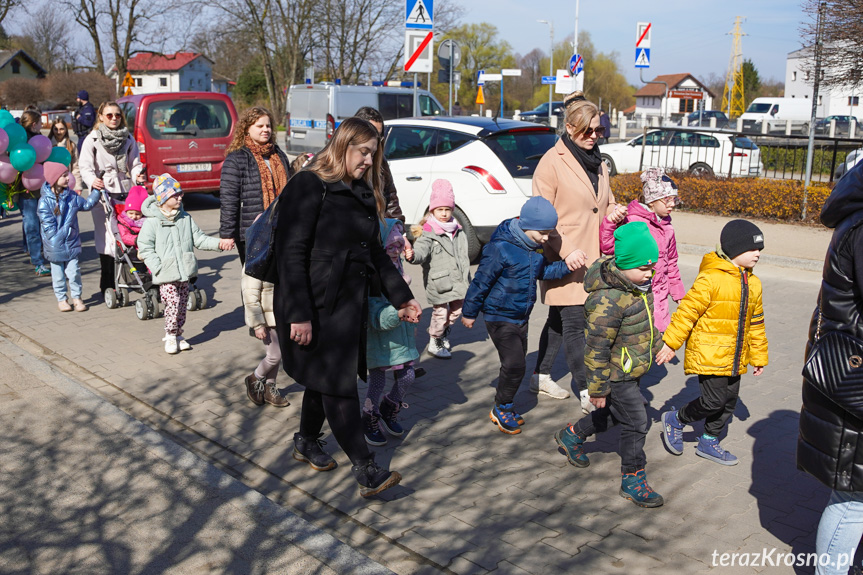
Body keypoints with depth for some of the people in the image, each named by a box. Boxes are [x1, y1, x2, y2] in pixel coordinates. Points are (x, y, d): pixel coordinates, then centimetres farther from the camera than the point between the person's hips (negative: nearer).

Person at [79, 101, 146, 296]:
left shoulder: (128, 139, 14)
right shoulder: (92, 139, 3)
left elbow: (135, 163, 17)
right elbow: (84, 166, -5)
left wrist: (138, 175, -6)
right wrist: (92, 180, -25)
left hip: (125, 192, 3)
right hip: (102, 192, -3)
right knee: (106, 237, -4)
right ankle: (108, 284, 2)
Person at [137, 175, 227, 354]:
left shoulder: (186, 218, 7)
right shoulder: (152, 222, -8)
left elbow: (199, 238, 9)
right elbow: (144, 248, -6)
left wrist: (218, 243, -5)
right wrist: (158, 267, -14)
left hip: (184, 272, 5)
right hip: (166, 275, -5)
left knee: (182, 304, 10)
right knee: (173, 304, -10)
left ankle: (178, 335, 26)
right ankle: (171, 336, 10)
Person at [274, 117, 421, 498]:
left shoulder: (363, 193, 14)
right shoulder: (309, 187, -11)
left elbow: (375, 252, 22)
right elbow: (291, 252, -17)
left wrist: (402, 296, 20)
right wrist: (299, 315, -22)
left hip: (350, 304, 8)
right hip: (316, 307, -8)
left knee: (326, 379, 16)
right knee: (338, 385, -5)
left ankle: (307, 443, 38)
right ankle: (366, 471, -1)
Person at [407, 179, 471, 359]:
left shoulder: (458, 231, 10)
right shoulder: (428, 233, -11)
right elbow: (421, 250, -28)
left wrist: (467, 279, 21)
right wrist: (413, 256, -51)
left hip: (458, 281, 6)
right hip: (439, 283, -6)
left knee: (457, 309, 17)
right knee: (440, 312, 0)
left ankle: (444, 330, 44)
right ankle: (434, 342, 21)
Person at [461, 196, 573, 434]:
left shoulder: (536, 247, 0)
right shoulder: (501, 247, -23)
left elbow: (544, 271, 16)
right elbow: (481, 281, -16)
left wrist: (566, 266, -2)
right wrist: (469, 312, -9)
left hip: (521, 317, 8)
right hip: (500, 317, -8)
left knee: (515, 363, 16)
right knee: (515, 364, -9)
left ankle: (504, 407, 32)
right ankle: (501, 409, 12)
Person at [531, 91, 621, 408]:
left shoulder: (598, 162, 14)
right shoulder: (552, 162, -10)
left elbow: (606, 204, 25)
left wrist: (614, 212, 1)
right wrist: (565, 251, -21)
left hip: (591, 259, 8)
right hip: (564, 260, -8)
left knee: (559, 319, 16)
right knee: (574, 324, -4)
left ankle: (541, 377, 29)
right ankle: (586, 393, 2)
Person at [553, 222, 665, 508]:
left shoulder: (636, 283, -2)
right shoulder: (607, 300, -31)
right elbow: (597, 348, -26)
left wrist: (653, 344, 28)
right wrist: (598, 388, -20)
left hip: (631, 370, 9)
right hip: (616, 375, -9)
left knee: (615, 414, 24)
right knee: (635, 423, -2)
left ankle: (573, 435, 45)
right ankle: (632, 481, 15)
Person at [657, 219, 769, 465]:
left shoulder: (753, 283, 10)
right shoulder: (711, 278, -16)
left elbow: (756, 322, 19)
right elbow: (687, 311, -15)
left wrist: (759, 356, 22)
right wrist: (670, 343, -15)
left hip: (734, 358, 8)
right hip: (709, 356, -8)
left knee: (729, 401, 11)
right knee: (714, 401, -11)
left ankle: (709, 442, 29)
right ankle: (675, 419, 13)